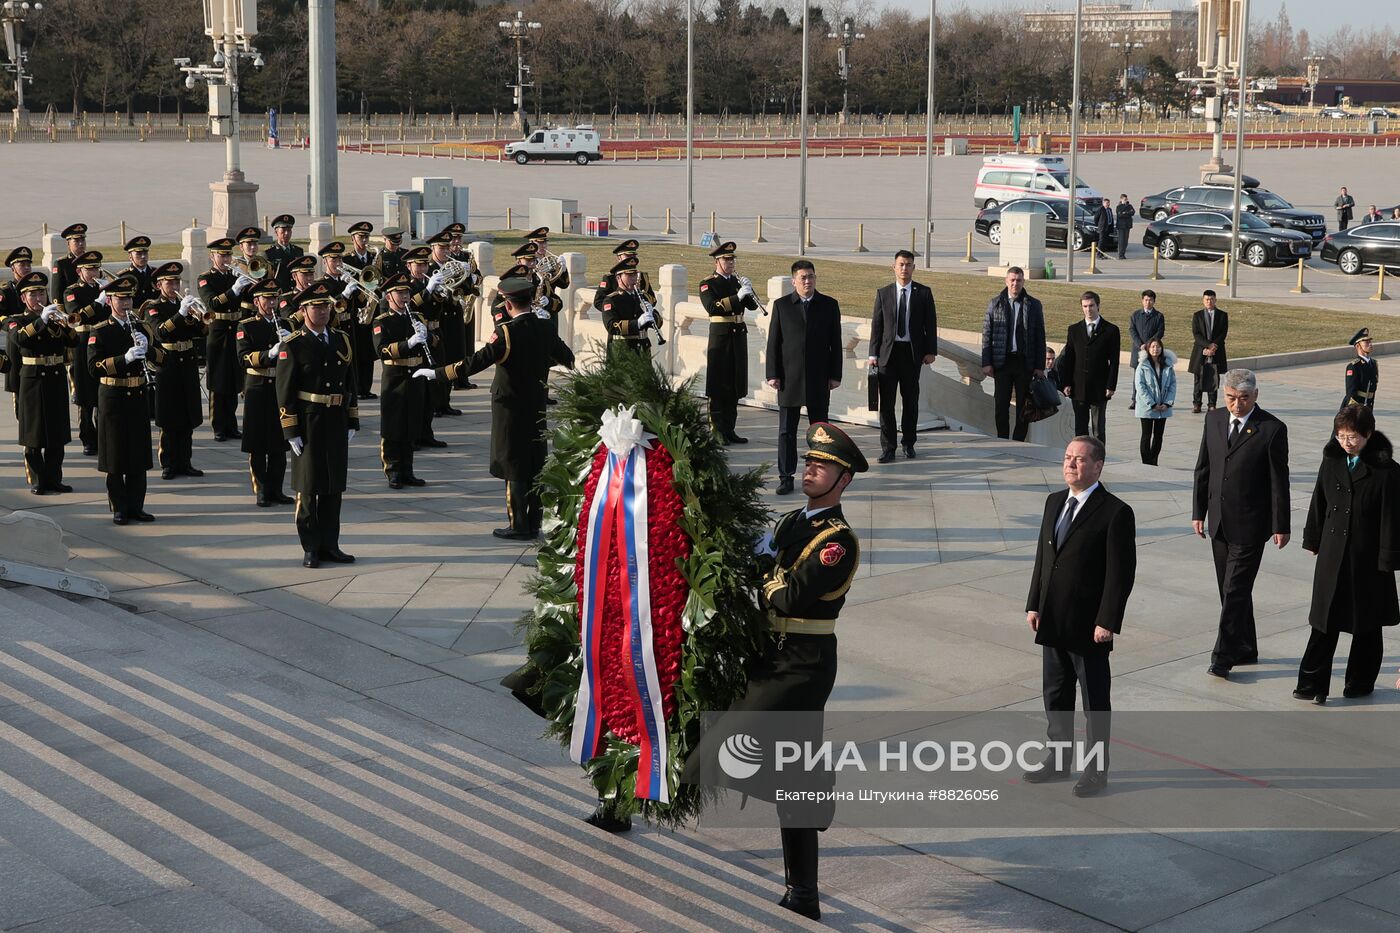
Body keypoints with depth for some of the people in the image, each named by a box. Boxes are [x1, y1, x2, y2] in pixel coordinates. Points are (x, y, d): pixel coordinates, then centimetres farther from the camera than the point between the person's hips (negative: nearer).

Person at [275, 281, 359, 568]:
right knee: (308, 487, 2)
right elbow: (284, 391, -8)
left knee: (334, 486, 9)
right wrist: (291, 431, -12)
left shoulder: (342, 341, 9)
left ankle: (330, 545, 18)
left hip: (337, 423, 5)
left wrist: (352, 423, 9)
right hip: (307, 424, -5)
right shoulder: (293, 345, -6)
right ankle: (310, 549, 10)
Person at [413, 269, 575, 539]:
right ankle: (534, 524, 18)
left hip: (510, 409, -6)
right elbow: (567, 357, 16)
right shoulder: (545, 328, 0)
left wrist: (436, 373, -22)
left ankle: (519, 525, 4)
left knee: (514, 467, 1)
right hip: (538, 408, 6)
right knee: (536, 465, 12)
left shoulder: (506, 332, -19)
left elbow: (476, 362, -26)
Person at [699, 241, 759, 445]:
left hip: (738, 336, 6)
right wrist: (737, 296, -27)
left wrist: (749, 292, -13)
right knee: (718, 385, -4)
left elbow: (753, 306, 6)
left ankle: (729, 429, 15)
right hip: (720, 336, -6)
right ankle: (717, 431, -1)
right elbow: (712, 307, -20)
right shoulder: (707, 284, -4)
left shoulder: (737, 281, 13)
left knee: (735, 384, 8)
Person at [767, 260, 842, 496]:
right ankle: (786, 477, 6)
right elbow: (773, 342, 3)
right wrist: (773, 374, -4)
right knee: (786, 431, 1)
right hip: (790, 378, -1)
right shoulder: (781, 305, 3)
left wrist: (835, 375, 0)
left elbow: (835, 342, 5)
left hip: (819, 379, 1)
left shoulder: (829, 305, 5)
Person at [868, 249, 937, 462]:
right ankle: (888, 448, 1)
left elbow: (931, 323, 4)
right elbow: (876, 325, 5)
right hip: (888, 352, 0)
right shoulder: (883, 293, 5)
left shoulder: (924, 293, 3)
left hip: (913, 353, 0)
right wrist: (873, 354, 0)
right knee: (886, 401, -3)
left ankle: (908, 443, 22)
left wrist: (931, 351, -3)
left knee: (911, 400, 9)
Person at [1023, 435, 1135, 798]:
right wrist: (1034, 605, 9)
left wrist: (1107, 622, -17)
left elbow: (1122, 573, -15)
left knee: (1095, 701, 7)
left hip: (1089, 627, -7)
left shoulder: (1115, 512, -14)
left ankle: (1096, 769, 19)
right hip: (1053, 622, 7)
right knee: (1055, 695, 17)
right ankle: (1058, 760, 31)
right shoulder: (1054, 502, 8)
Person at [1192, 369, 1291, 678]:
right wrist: (1198, 512, 9)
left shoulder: (1272, 429, -10)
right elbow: (1203, 469, 11)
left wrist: (1280, 526, -7)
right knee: (1229, 590, 13)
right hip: (1219, 522, 6)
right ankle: (1245, 649, 25)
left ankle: (1223, 656, -1)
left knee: (1236, 590, -7)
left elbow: (1279, 481, -7)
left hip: (1250, 525, -6)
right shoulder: (1214, 420, 5)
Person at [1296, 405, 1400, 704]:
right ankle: (1313, 684, 7)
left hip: (1367, 558, -3)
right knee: (1324, 622, 2)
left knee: (1366, 623, 10)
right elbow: (1319, 502, 11)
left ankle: (1361, 682, 19)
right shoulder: (1331, 462, 2)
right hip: (1332, 554, 3)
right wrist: (1313, 540, 13)